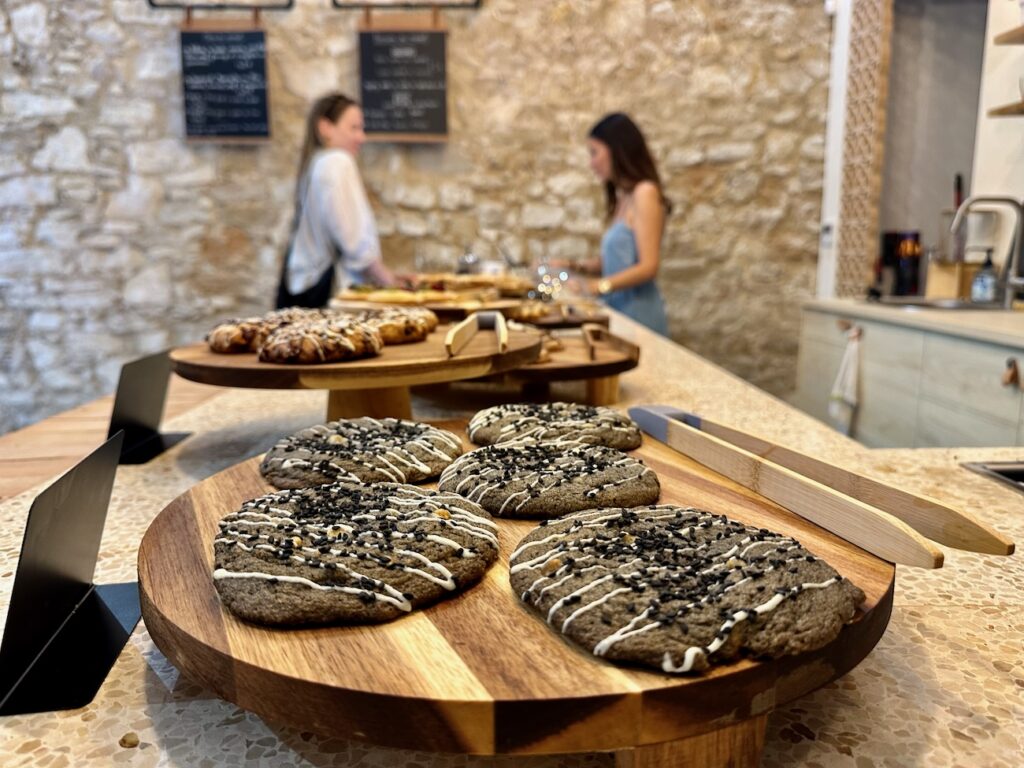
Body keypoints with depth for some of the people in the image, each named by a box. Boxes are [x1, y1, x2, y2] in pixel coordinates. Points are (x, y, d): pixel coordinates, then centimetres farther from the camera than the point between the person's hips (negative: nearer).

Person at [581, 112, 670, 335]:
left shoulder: (645, 192, -8)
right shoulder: (622, 196, 14)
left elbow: (648, 266, -15)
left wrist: (599, 286, -22)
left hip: (638, 315, -7)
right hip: (618, 312, 7)